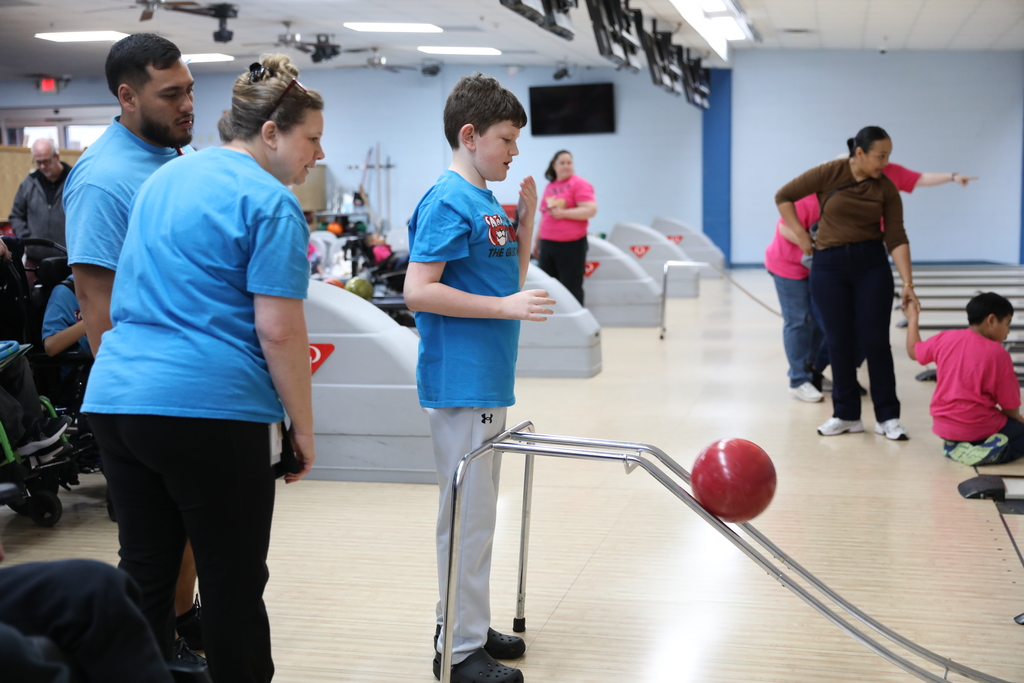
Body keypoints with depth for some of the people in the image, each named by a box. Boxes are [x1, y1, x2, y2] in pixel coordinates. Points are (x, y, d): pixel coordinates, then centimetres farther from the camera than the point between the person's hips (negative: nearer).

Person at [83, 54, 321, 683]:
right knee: (234, 585, 5)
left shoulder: (163, 178, 17)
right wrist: (302, 428, -7)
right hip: (211, 408, -8)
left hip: (115, 397, 8)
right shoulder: (271, 203, -8)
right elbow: (278, 329, -14)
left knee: (144, 575, 14)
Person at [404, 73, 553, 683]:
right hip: (460, 382, -9)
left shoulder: (488, 201, 13)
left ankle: (467, 627, 29)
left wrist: (528, 219, 7)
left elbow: (510, 278, 19)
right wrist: (505, 306, -21)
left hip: (490, 380, 10)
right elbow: (419, 290, -22)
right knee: (467, 513, -3)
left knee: (478, 510, 17)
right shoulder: (448, 203, -14)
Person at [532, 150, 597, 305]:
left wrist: (563, 213, -16)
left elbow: (590, 210, -14)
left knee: (571, 287, -2)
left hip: (571, 244, -6)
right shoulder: (549, 186, 14)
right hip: (548, 243, 6)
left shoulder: (579, 184, -4)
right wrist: (537, 241, 26)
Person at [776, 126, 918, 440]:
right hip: (829, 264, -1)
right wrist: (801, 236, -2)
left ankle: (888, 417, 10)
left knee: (875, 341, 0)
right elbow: (784, 196, 1)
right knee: (840, 342, 5)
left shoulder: (886, 188, -2)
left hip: (871, 264, 1)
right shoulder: (829, 173, -7)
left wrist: (907, 282, -12)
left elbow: (896, 238, -5)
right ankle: (846, 415, 17)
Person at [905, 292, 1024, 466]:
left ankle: (955, 445, 7)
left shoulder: (946, 338, -3)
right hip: (978, 428, -6)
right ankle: (990, 451, -11)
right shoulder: (998, 354, -14)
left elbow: (913, 351, 16)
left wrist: (913, 318, 29)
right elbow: (1009, 408, -8)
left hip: (944, 425, 6)